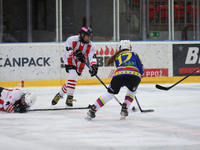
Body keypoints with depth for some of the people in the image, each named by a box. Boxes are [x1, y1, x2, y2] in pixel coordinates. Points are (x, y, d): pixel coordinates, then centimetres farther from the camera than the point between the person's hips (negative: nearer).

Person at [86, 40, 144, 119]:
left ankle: (93, 110, 7)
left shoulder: (117, 56, 35)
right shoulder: (134, 54, 29)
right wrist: (140, 75, 43)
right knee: (132, 91, 30)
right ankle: (124, 109, 20)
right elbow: (141, 69, 22)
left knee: (110, 93, 14)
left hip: (119, 74, 1)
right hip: (134, 75, -1)